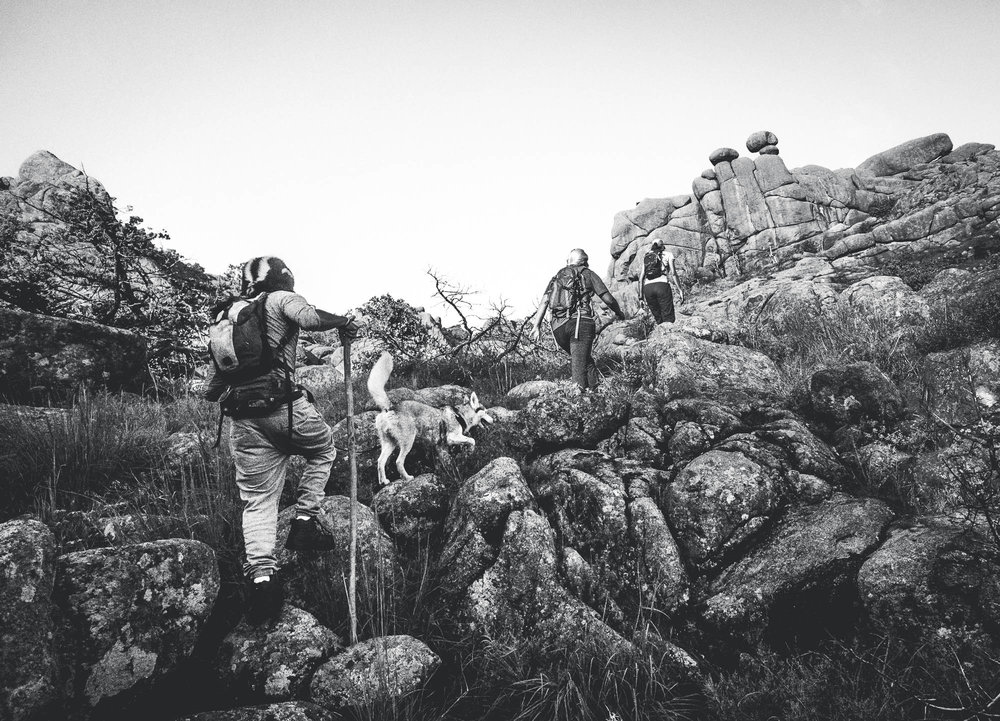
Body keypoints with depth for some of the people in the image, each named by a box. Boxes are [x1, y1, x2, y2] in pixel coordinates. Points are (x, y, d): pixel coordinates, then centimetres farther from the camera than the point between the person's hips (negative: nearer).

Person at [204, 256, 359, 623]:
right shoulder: (281, 299, 6)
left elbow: (210, 391, 22)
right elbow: (308, 318, -19)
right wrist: (342, 322, -2)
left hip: (244, 421, 5)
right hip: (285, 407, -5)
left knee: (257, 499, 7)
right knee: (323, 451, 23)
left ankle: (260, 574, -6)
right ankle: (305, 521, 12)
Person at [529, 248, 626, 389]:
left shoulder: (556, 277, 25)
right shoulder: (588, 274, 15)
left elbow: (544, 302, 10)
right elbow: (608, 299, 9)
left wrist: (536, 326, 5)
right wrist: (619, 313, 27)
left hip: (559, 326, 4)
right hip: (581, 322, -4)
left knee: (581, 358, 20)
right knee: (579, 363, -11)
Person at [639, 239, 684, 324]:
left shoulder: (646, 257, 24)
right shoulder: (667, 254, 15)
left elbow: (641, 277, 16)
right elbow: (673, 273, 3)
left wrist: (641, 295, 16)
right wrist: (679, 289, 1)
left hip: (648, 287, 4)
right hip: (662, 285, -4)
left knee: (658, 320, 10)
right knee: (668, 319, -9)